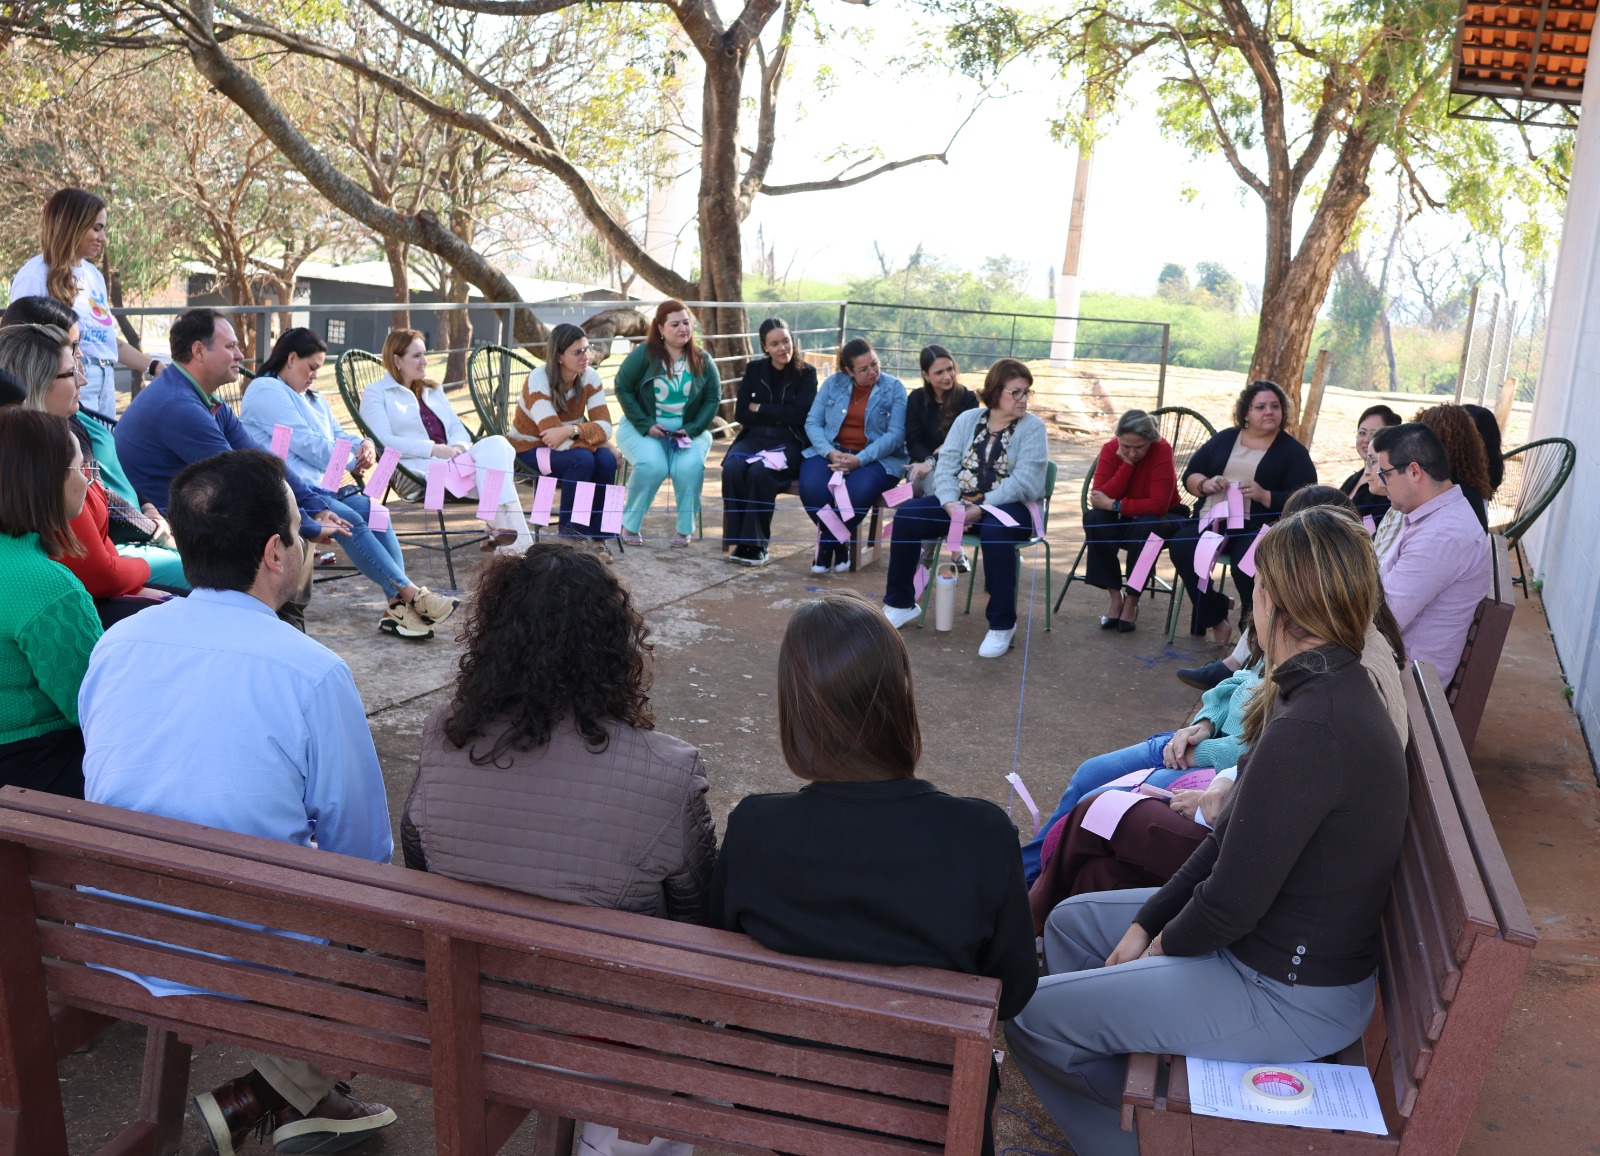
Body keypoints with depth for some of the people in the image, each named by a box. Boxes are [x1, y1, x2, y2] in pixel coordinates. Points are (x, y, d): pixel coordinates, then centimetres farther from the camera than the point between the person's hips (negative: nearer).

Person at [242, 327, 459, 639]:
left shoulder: (311, 398, 27)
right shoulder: (266, 390, -3)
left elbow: (338, 435, 23)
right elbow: (305, 442, -11)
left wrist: (364, 445, -1)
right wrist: (352, 463, -1)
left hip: (320, 486, 8)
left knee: (374, 511, -19)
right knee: (350, 520, -29)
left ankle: (397, 604, -31)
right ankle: (411, 593, -35)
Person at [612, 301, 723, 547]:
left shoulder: (703, 361, 4)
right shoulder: (643, 354, -5)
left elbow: (713, 399, 4)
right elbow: (622, 388, -4)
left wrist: (692, 428, -11)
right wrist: (646, 425, -13)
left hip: (688, 430, 2)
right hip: (643, 428, -2)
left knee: (690, 467, -30)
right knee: (652, 466, -32)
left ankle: (685, 528, -9)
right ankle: (630, 524, -10)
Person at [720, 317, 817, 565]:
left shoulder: (806, 373, 3)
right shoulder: (754, 370, 10)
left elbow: (799, 415, -10)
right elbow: (740, 414, 3)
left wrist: (760, 409, -5)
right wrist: (778, 415, -6)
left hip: (789, 443, -3)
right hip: (754, 438, 3)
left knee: (760, 471, -35)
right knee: (732, 468, -31)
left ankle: (756, 544, -25)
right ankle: (739, 540, -24)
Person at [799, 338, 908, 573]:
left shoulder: (894, 388, 1)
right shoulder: (833, 383, 9)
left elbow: (896, 434, -9)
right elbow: (812, 422, 4)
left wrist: (859, 460, -21)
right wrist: (830, 452, -16)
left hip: (876, 457, -2)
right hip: (831, 451, 2)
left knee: (858, 491, -36)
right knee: (811, 487, -30)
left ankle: (827, 543, -8)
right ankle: (839, 543, -4)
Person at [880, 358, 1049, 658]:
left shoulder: (1033, 428, -3)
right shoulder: (967, 420, 9)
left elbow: (1023, 481, -15)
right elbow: (946, 466, 0)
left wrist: (981, 509, -24)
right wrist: (952, 505, -19)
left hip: (1010, 507, -4)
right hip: (958, 502, 4)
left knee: (994, 531, -39)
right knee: (907, 515, -17)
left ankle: (1002, 624, -23)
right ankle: (900, 603, 0)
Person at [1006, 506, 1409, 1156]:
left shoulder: (1308, 732, -32)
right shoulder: (1333, 693, 1)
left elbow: (1233, 904, -26)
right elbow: (1232, 838, 6)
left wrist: (1166, 943, -6)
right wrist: (1146, 922, 5)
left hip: (1289, 999, -10)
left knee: (1031, 1016, -5)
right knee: (1071, 922, 18)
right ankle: (1121, 1100, 26)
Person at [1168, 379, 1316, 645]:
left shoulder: (1293, 451, 6)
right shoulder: (1225, 439, 17)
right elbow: (1189, 475, 17)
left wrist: (1263, 495, -19)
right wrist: (1205, 485, -6)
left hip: (1257, 528, -4)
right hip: (1211, 520, 4)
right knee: (1181, 547, -26)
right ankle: (1215, 619, -7)